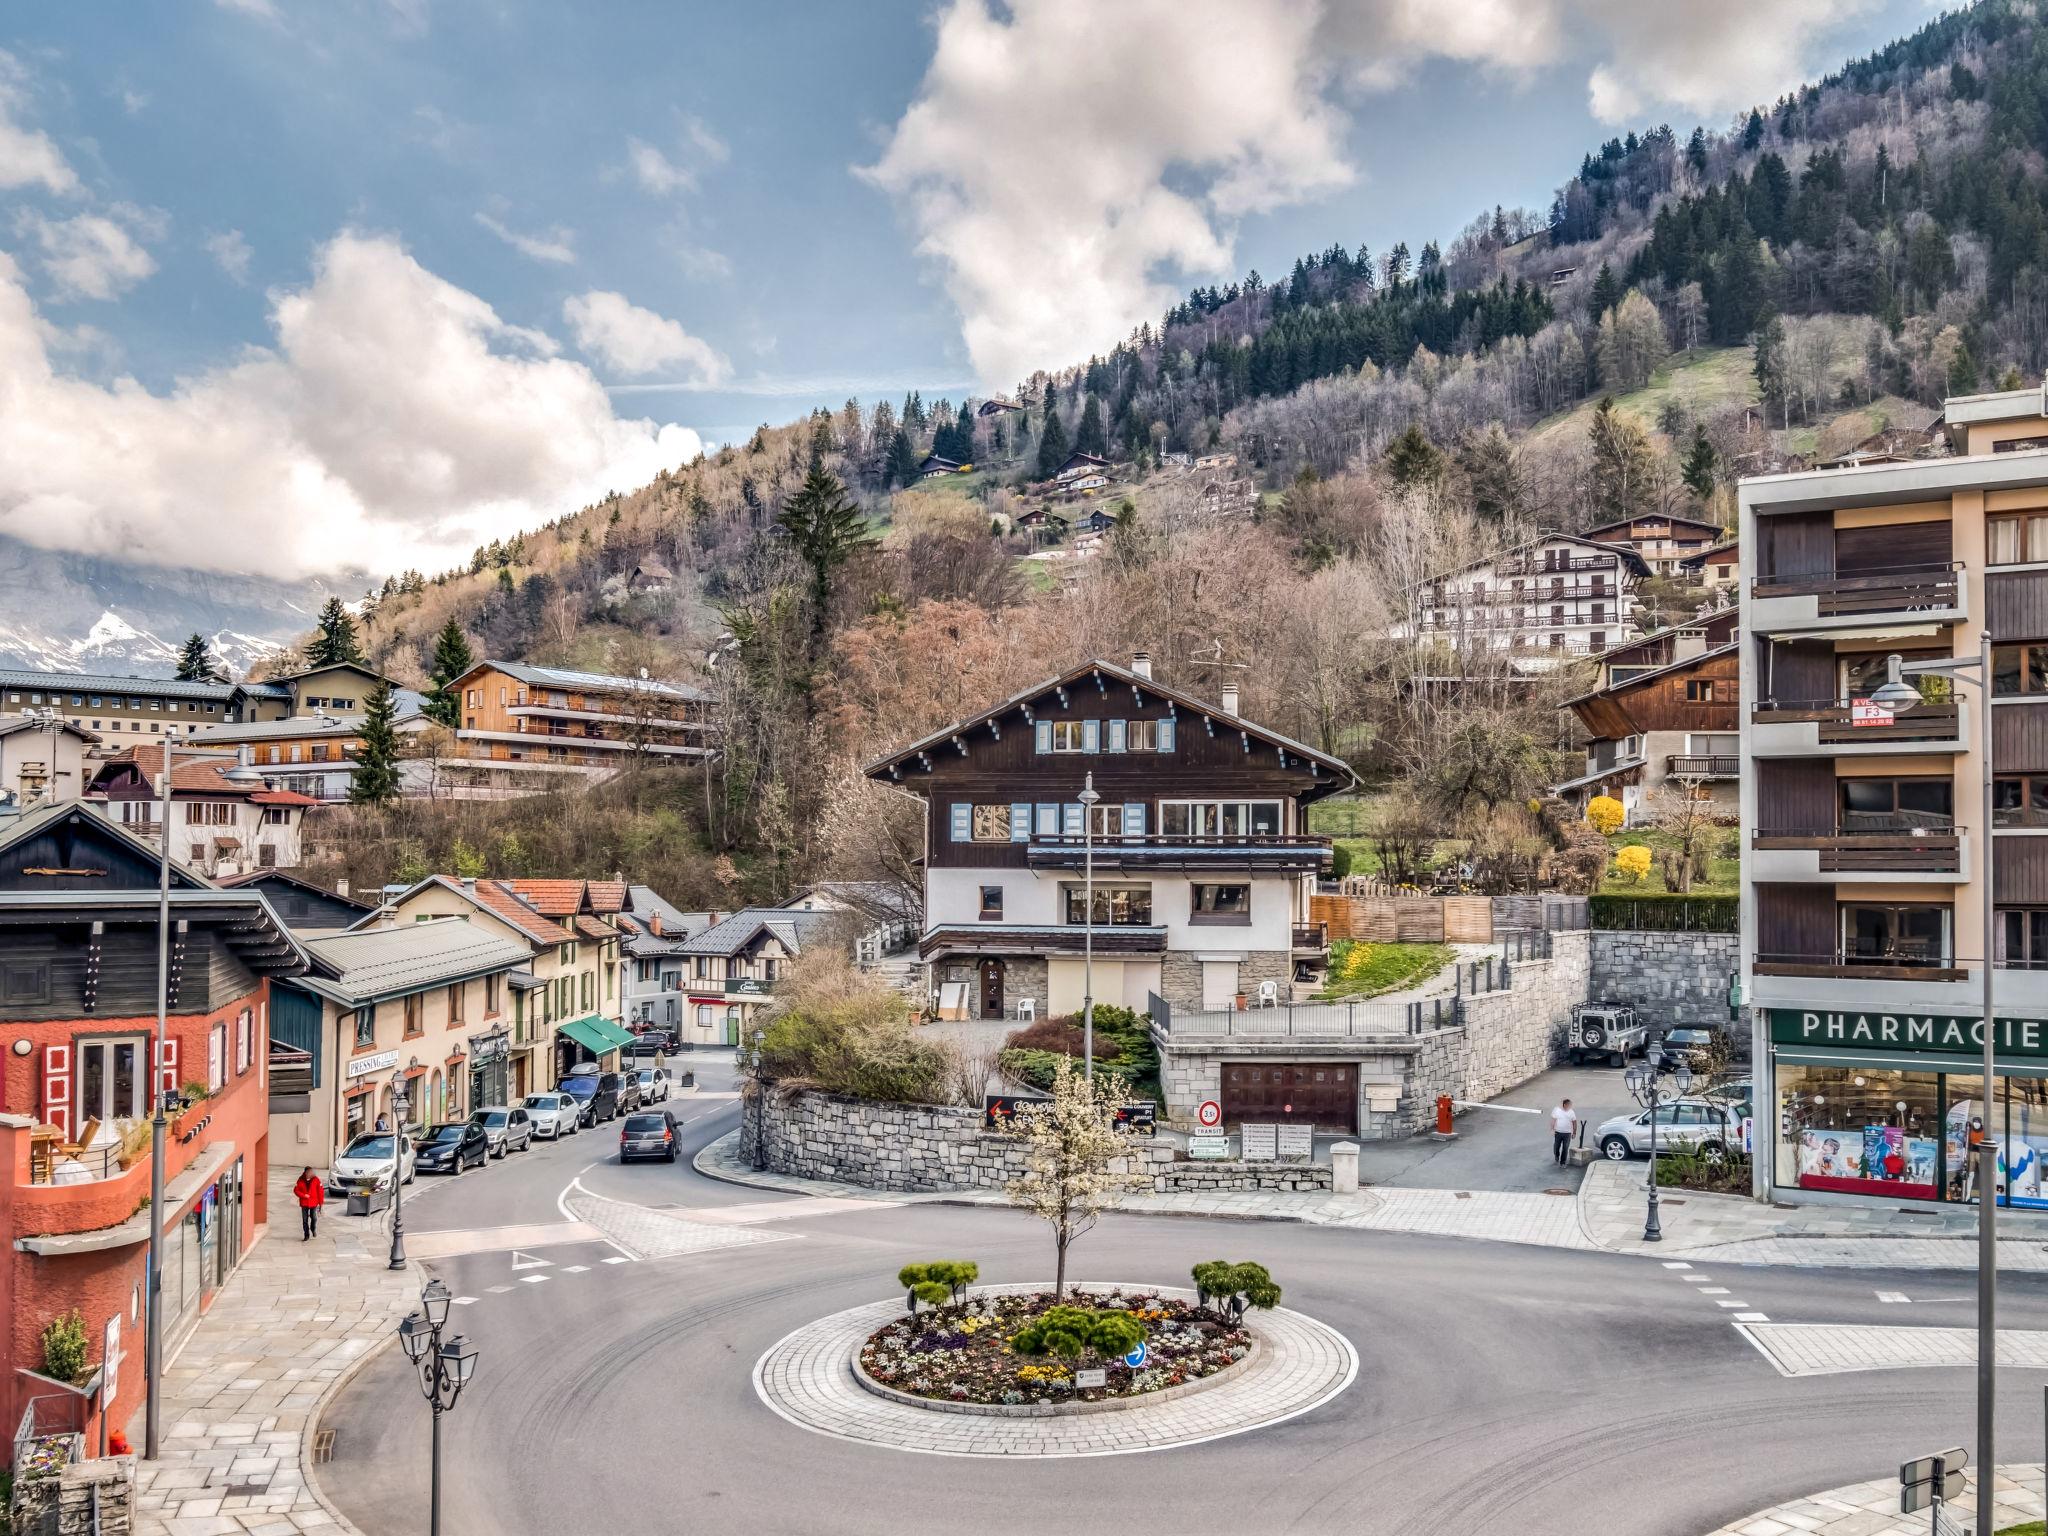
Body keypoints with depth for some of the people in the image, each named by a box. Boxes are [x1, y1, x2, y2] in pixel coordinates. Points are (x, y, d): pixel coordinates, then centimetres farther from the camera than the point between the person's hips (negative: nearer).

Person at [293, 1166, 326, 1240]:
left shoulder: (316, 1180, -8)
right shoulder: (301, 1180, -5)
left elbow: (321, 1191, -4)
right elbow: (296, 1190, -1)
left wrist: (321, 1202, -4)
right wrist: (303, 1195, -17)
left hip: (313, 1203, -1)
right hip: (304, 1203, 1)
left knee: (314, 1218, -5)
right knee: (305, 1220, 4)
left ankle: (313, 1229, 28)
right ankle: (306, 1235, 14)